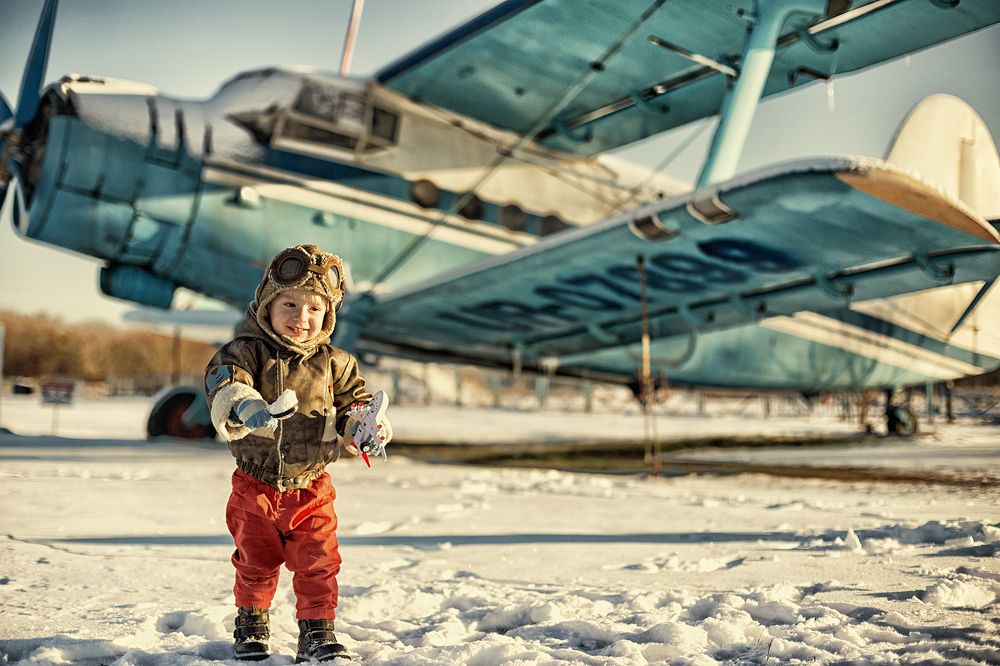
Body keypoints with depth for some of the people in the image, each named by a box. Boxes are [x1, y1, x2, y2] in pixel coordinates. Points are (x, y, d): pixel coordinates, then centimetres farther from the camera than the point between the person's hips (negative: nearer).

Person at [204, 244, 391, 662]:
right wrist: (246, 407, -49)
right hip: (255, 486, -1)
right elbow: (221, 381, -28)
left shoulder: (333, 364, -2)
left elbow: (353, 406, 5)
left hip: (311, 489, 1)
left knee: (319, 564, 0)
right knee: (255, 563, 16)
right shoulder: (248, 351, -10)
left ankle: (317, 632, 15)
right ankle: (251, 624, 37)